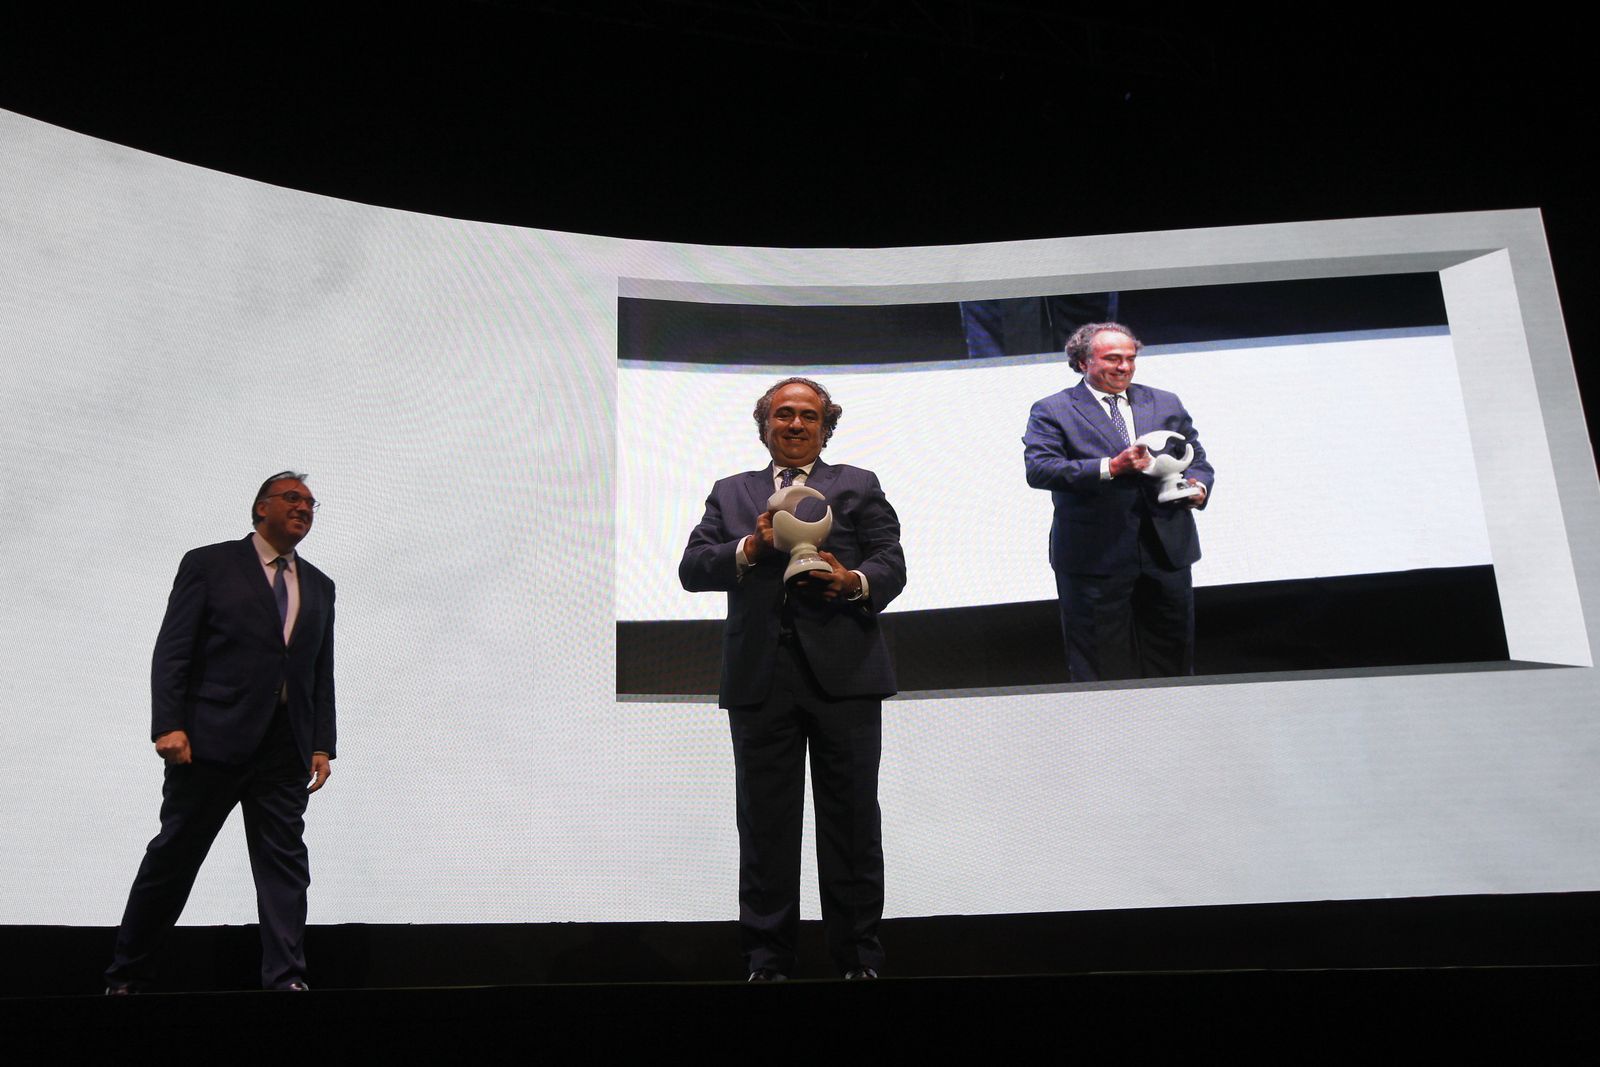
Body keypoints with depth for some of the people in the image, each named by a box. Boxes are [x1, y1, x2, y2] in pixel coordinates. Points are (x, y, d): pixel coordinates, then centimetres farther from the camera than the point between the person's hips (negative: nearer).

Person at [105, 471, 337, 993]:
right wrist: (168, 726, -13)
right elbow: (171, 652, -3)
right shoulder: (209, 564, 4)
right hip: (212, 739, -4)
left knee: (285, 862, 0)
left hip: (286, 749, 4)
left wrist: (322, 744, 6)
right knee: (173, 857, 5)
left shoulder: (319, 587, 17)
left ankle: (286, 979, 2)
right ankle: (126, 977, 20)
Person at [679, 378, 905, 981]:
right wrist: (750, 548, -10)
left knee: (851, 816, 2)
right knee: (765, 818, 5)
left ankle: (858, 952, 12)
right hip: (760, 677, 2)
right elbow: (692, 569, 7)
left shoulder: (858, 486, 15)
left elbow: (891, 563, 4)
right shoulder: (731, 494, 19)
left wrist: (855, 582, -17)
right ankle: (767, 956, 15)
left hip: (843, 675, -1)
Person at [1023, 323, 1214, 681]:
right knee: (1100, 664, 5)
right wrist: (1110, 467, -22)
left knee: (1173, 658, 13)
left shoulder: (1166, 404, 14)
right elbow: (1038, 469, -15)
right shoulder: (1051, 411, -1)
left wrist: (1198, 486, -6)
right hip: (1094, 555, -4)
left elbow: (1196, 459, 18)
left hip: (1168, 551, 4)